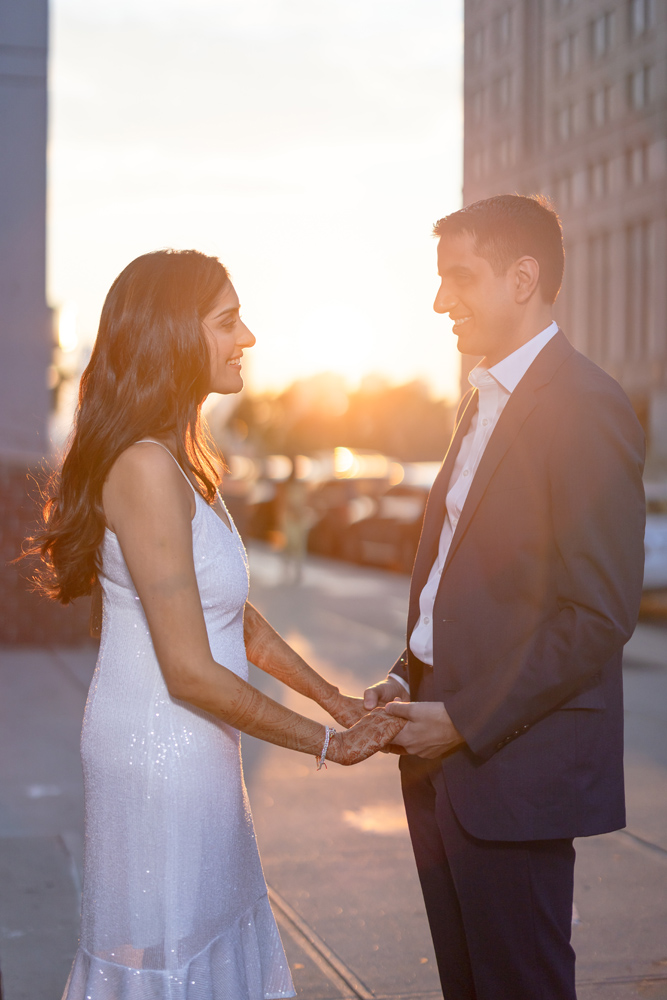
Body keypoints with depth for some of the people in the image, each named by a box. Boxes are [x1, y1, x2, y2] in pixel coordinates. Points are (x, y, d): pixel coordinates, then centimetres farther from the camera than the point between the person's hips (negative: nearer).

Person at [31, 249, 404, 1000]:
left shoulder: (181, 460, 10)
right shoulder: (146, 468, -21)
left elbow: (235, 615, 16)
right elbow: (191, 672, -22)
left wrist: (336, 700, 11)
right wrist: (325, 743, -12)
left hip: (193, 749, 9)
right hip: (159, 755, -9)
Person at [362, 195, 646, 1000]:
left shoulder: (585, 408, -15)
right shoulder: (481, 400, 14)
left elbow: (600, 615, -20)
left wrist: (464, 721, -17)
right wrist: (408, 678, 6)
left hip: (514, 765, -8)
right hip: (445, 756, 8)